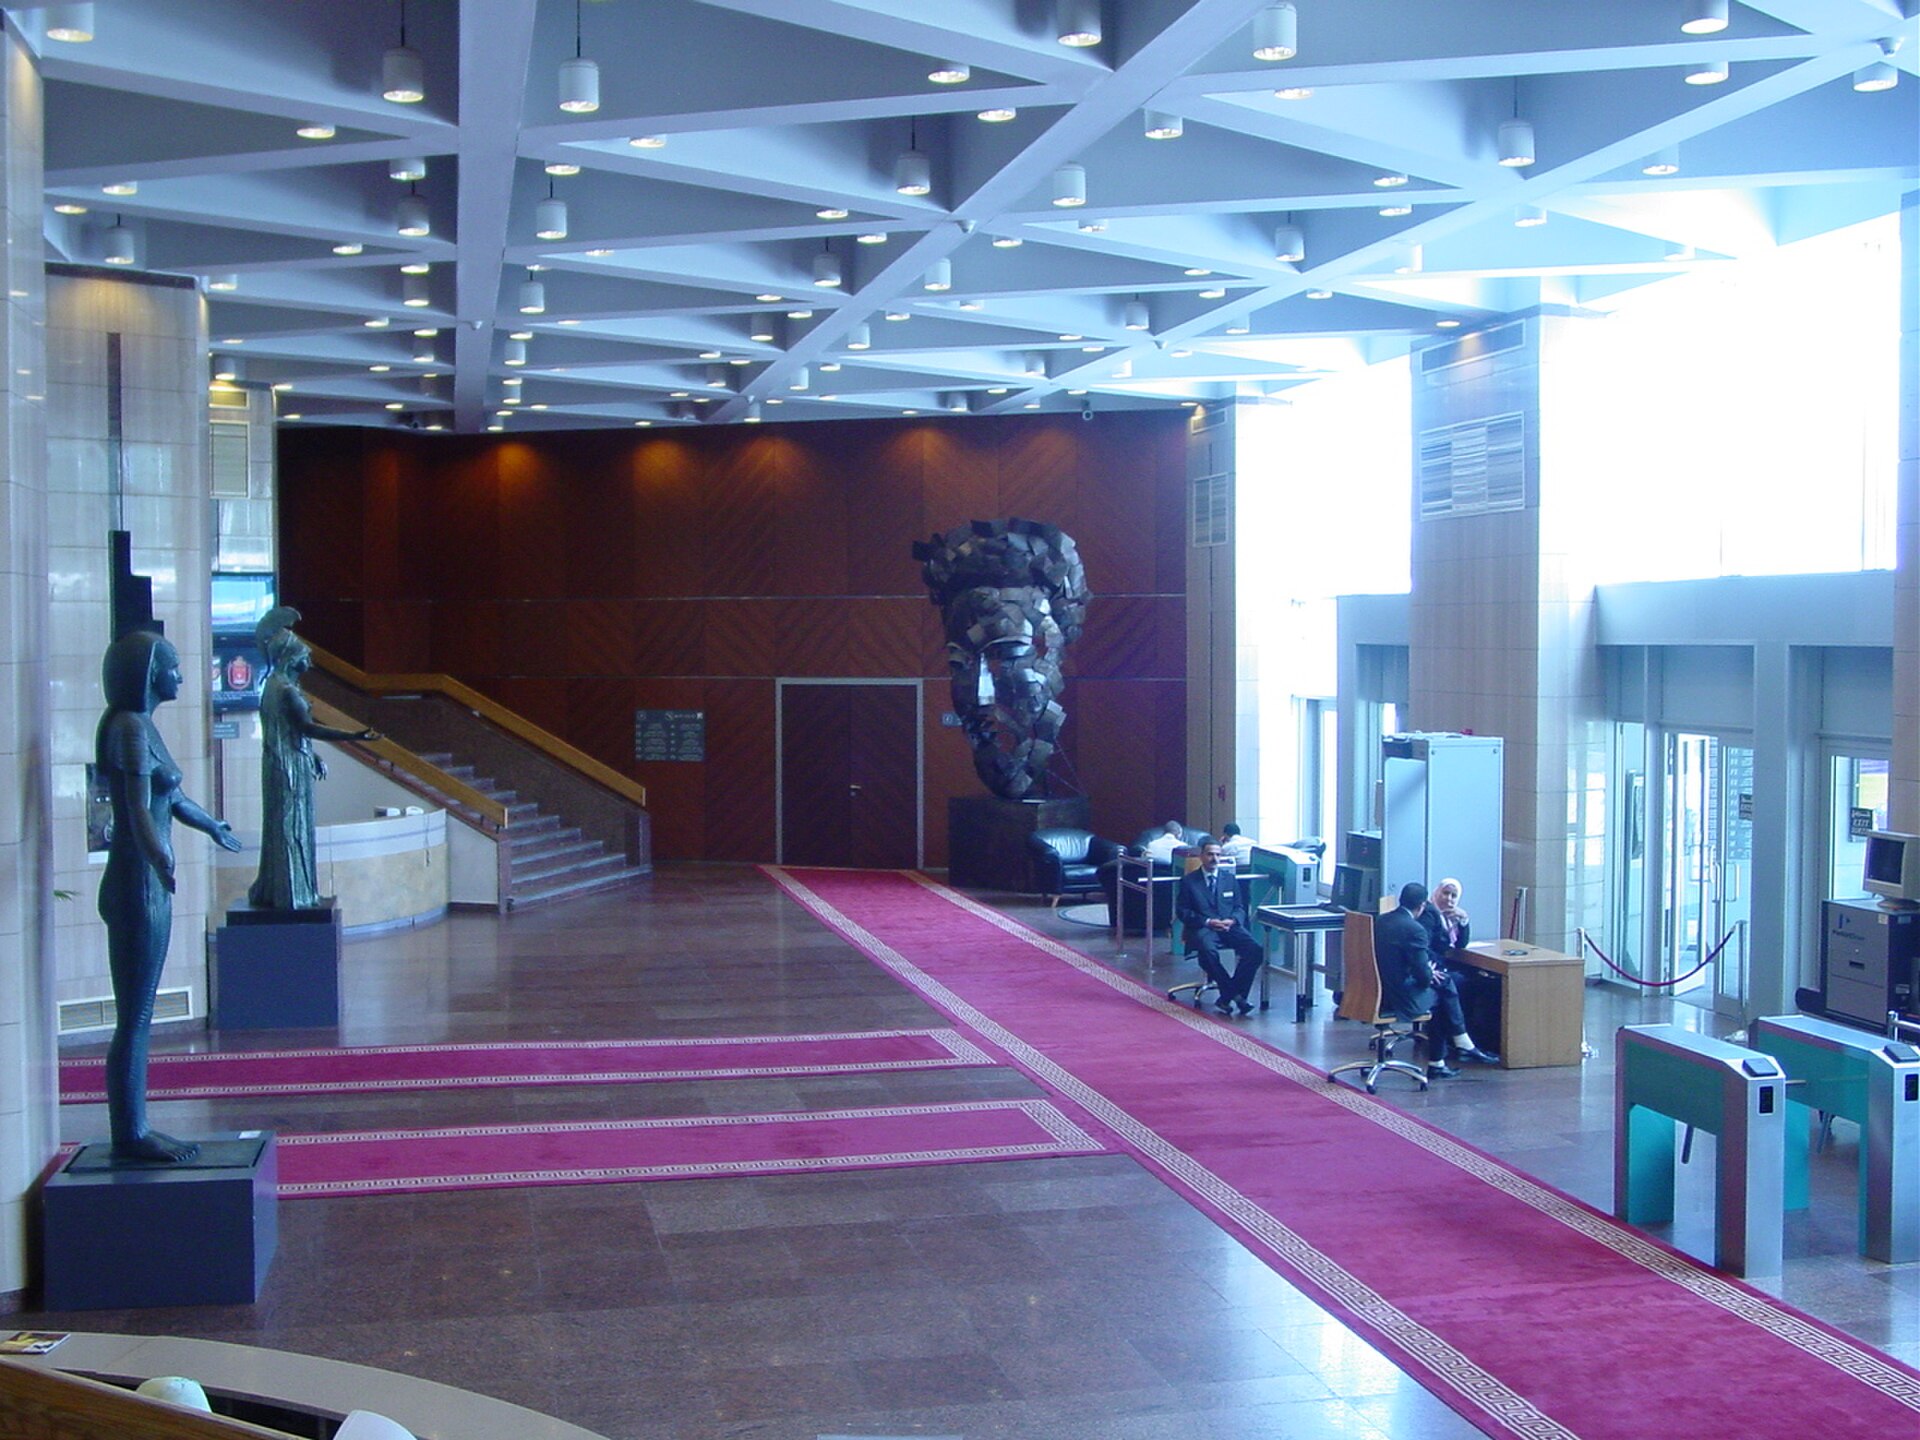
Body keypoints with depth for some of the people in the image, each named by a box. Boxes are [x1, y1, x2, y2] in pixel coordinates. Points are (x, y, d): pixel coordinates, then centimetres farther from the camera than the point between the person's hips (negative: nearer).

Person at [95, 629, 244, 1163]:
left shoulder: (141, 725, 15)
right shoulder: (131, 727, -15)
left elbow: (173, 798, 30)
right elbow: (139, 811, -28)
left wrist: (214, 828, 47)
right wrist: (159, 858, -46)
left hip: (149, 887, 10)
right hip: (137, 886, -10)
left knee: (139, 1018, 13)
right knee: (133, 1019, -4)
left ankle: (134, 1130, 19)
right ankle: (130, 1137, 3)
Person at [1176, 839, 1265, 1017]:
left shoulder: (1229, 878, 19)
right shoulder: (1188, 880, 8)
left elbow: (1239, 907, 17)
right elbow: (1182, 911, 1)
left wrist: (1232, 920, -7)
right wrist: (1207, 922, -13)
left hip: (1229, 926, 3)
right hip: (1203, 928, -3)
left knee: (1255, 948, -25)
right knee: (1208, 950, -38)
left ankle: (1227, 997, -19)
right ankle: (1236, 994, -24)